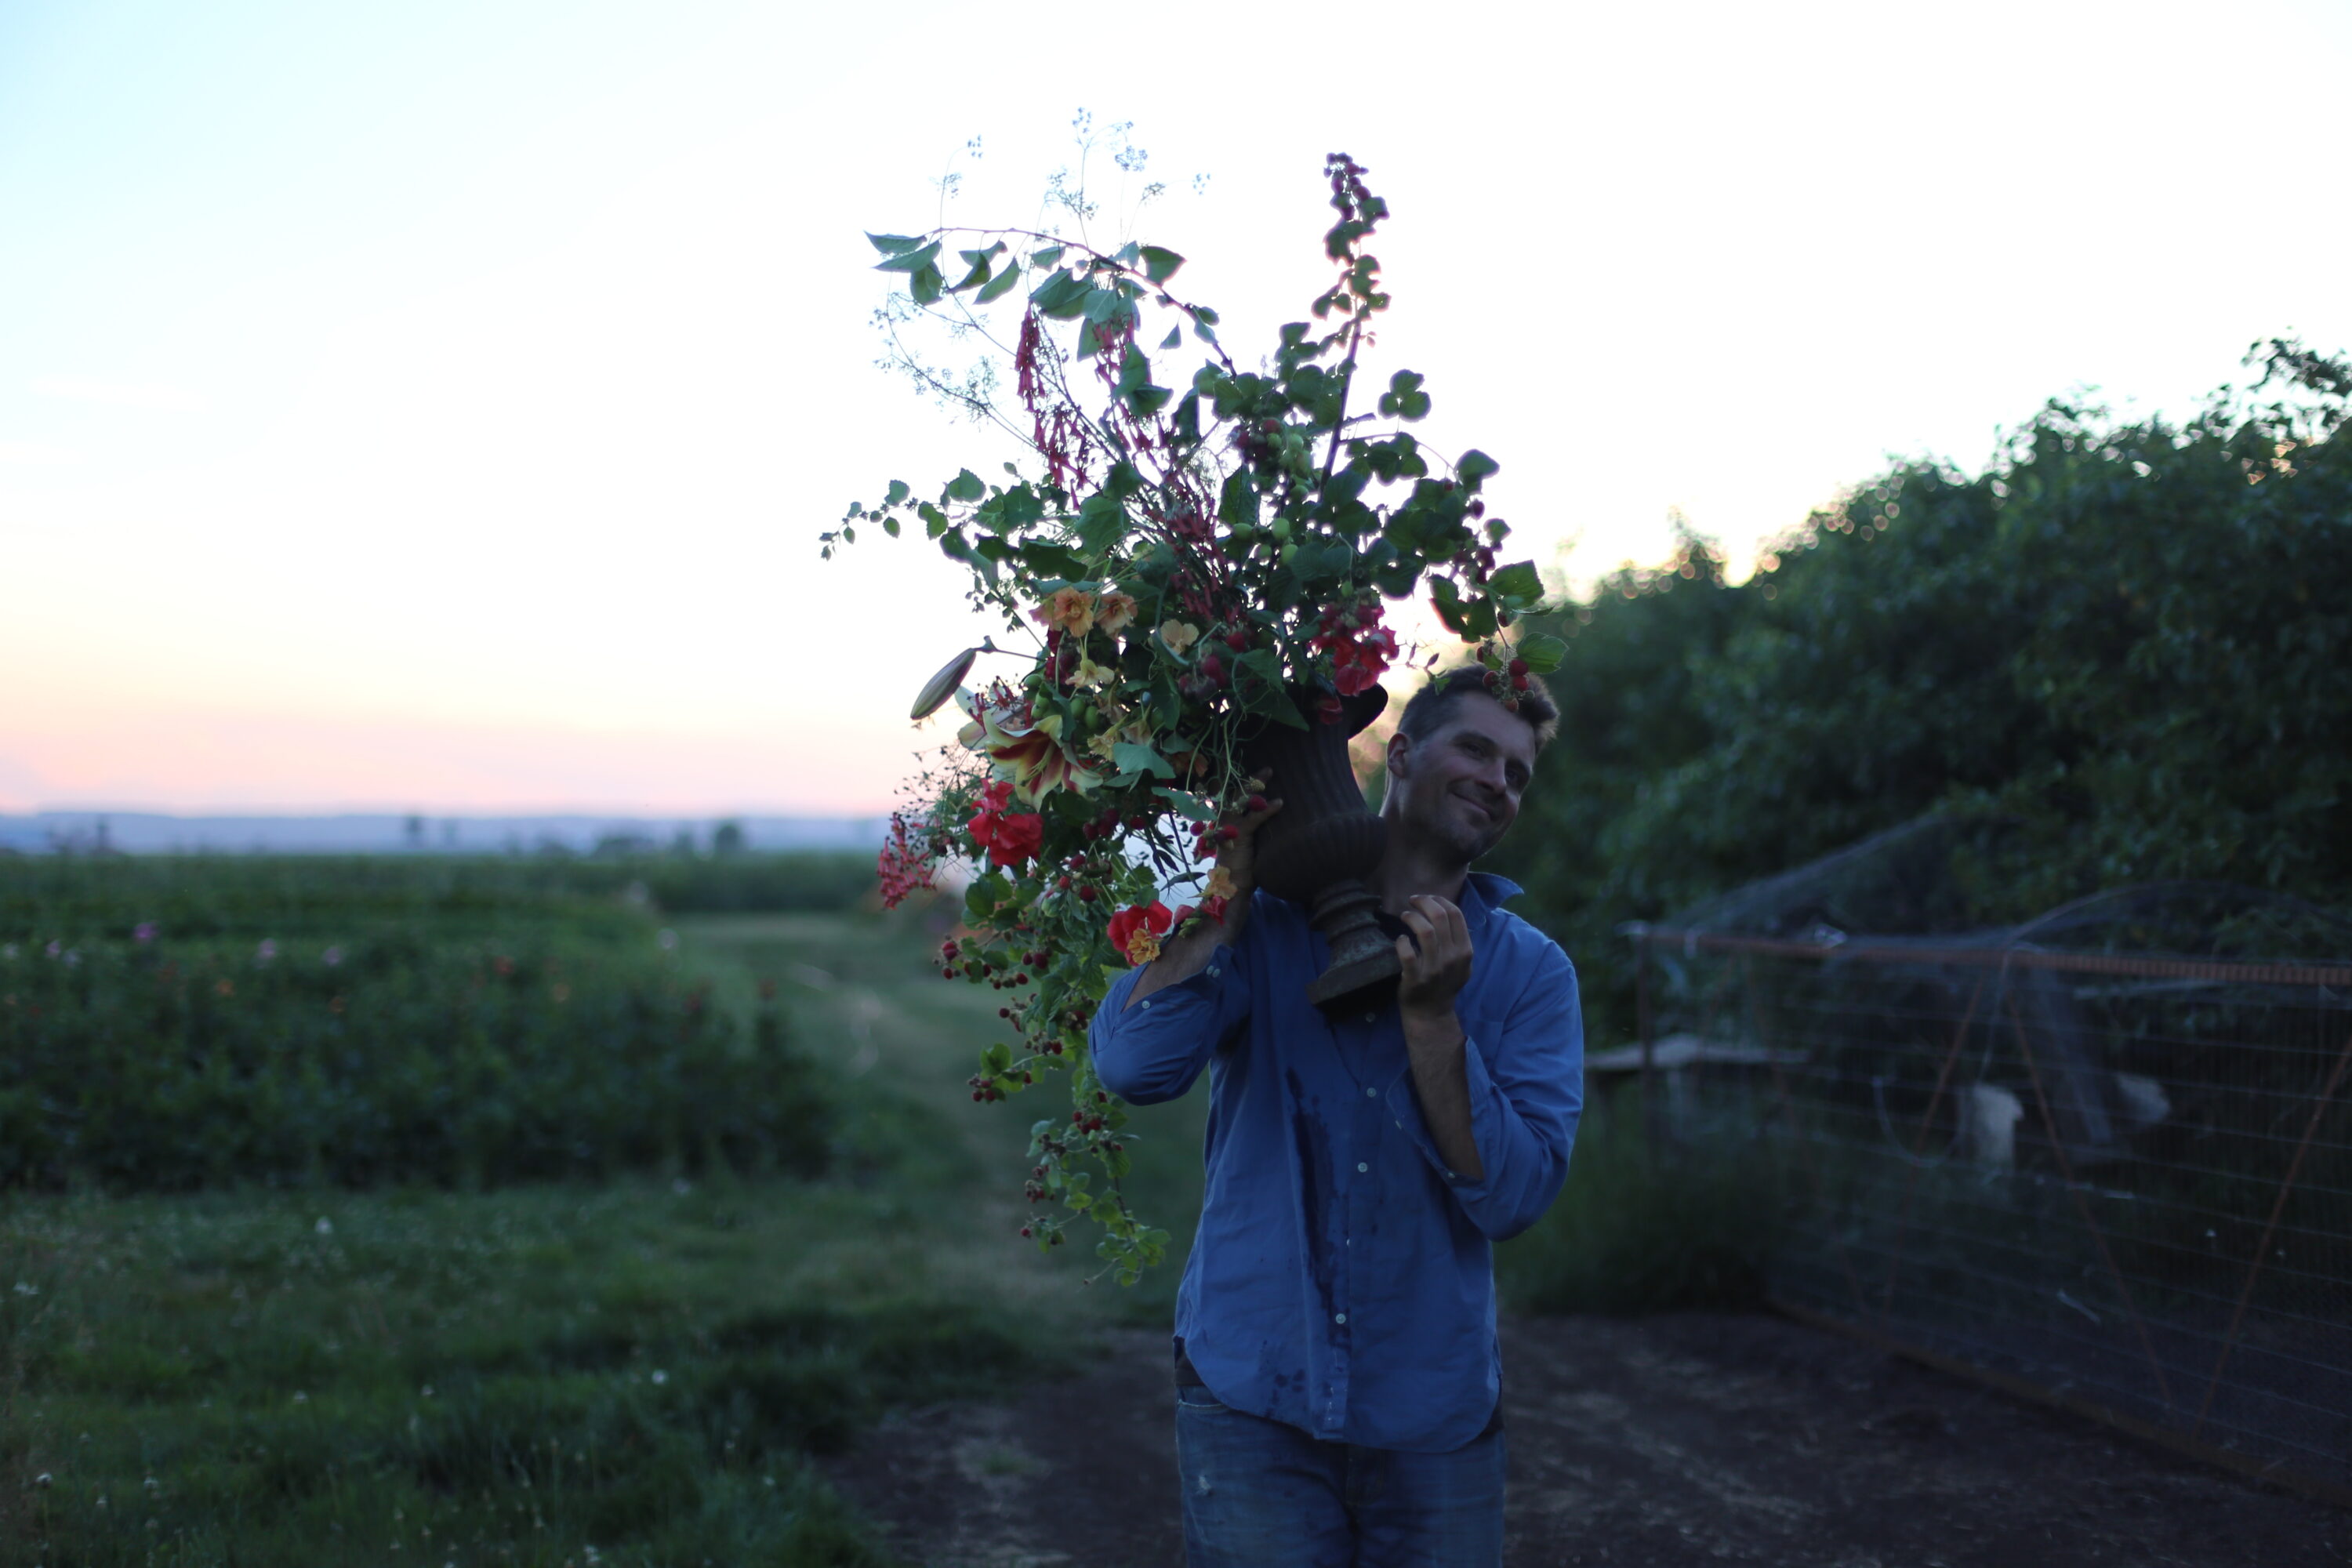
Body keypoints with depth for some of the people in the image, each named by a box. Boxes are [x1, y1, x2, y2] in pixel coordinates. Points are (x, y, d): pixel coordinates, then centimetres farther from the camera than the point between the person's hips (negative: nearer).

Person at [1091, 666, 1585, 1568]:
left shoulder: (1531, 974, 0)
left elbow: (1512, 1197, -11)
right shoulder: (1266, 924, -2)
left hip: (1434, 1416, 2)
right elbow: (1134, 1064, -18)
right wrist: (1234, 885, -16)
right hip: (1252, 1395, -1)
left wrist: (1430, 1017, -20)